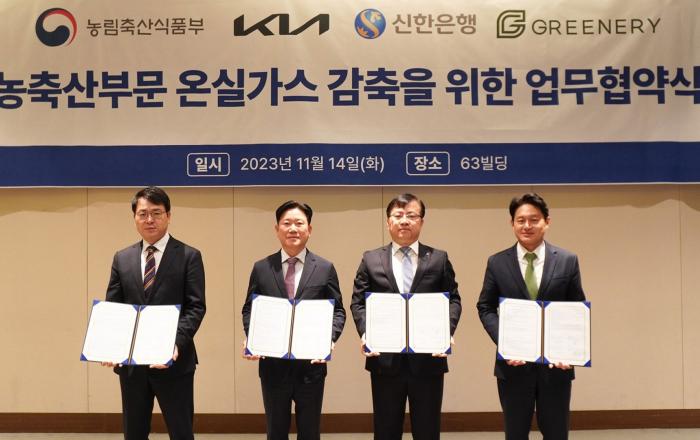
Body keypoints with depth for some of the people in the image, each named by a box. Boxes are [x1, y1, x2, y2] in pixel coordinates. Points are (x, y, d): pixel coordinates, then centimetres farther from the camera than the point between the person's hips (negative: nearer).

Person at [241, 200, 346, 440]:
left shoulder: (325, 268, 2)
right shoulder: (261, 268, 4)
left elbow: (337, 311, 3)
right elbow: (249, 310, 7)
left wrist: (329, 339, -15)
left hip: (311, 364, 0)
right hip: (272, 364, 1)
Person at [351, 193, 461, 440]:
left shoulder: (439, 259, 8)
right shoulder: (371, 260, 9)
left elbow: (453, 300, 4)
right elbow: (358, 302, 5)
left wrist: (447, 332, -13)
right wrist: (365, 332, -12)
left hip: (428, 358, 0)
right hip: (385, 358, 0)